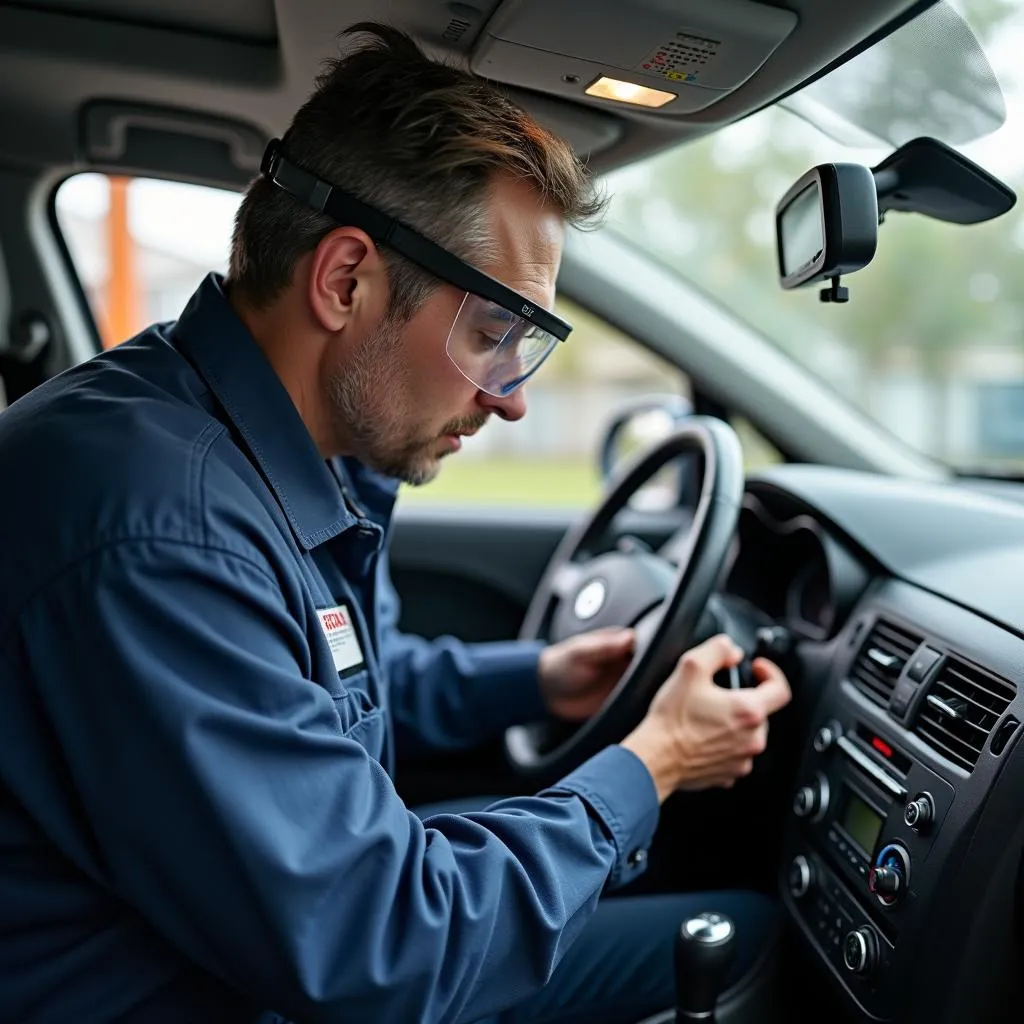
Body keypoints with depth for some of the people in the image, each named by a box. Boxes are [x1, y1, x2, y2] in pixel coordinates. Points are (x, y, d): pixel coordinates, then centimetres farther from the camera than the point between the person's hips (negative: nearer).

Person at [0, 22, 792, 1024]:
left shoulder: (313, 456, -2)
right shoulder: (158, 526, -35)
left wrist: (531, 679, 7)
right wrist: (645, 771, -17)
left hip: (311, 928, 9)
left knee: (747, 916, 10)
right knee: (747, 942, -7)